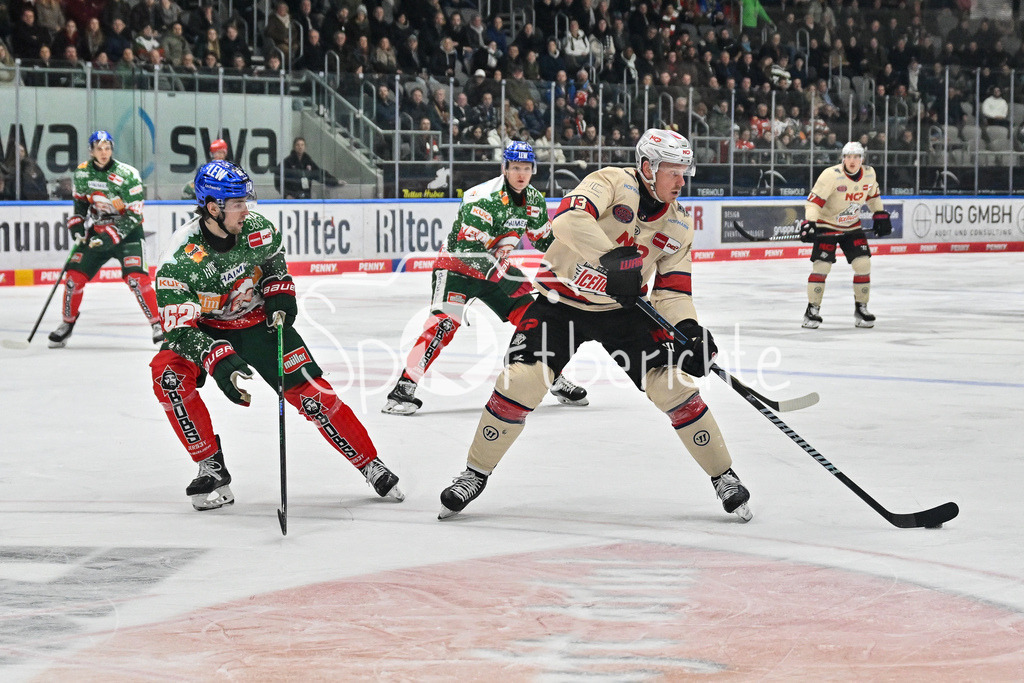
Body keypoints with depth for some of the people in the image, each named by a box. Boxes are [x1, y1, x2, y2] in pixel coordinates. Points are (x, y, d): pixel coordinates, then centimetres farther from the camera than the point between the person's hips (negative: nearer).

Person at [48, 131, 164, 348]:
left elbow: (134, 215, -20)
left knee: (136, 277, -23)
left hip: (127, 233, -5)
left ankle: (158, 324, -14)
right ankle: (67, 324, 18)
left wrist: (110, 236, -27)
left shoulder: (127, 175, -21)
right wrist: (77, 225, 1)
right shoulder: (82, 173, -4)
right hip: (97, 232, 5)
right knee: (75, 276, -1)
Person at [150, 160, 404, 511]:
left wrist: (280, 291, -8)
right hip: (205, 329, -1)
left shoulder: (258, 229, -18)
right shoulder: (179, 259, -29)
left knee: (314, 395, -8)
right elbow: (180, 328, -29)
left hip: (260, 321, 2)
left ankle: (371, 466, 9)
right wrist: (219, 362, -41)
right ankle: (212, 469, -17)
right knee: (167, 371, -28)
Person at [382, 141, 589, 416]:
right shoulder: (484, 198, -26)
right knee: (444, 323, -25)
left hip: (495, 267, 7)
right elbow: (468, 250, -30)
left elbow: (544, 238, 16)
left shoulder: (534, 200, -1)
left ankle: (554, 380, 24)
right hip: (457, 265, -7)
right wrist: (501, 272, -37)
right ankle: (404, 387, -27)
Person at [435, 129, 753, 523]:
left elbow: (672, 290, 1)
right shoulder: (613, 183, -19)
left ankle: (724, 478, 7)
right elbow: (569, 219, -37)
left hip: (622, 310, 4)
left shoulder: (678, 226, -2)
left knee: (673, 385, -9)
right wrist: (611, 258, -49)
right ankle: (475, 475, 1)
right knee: (520, 382, -18)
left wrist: (688, 328, -19)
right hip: (560, 301, -4)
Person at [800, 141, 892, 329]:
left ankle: (861, 309, 10)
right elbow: (814, 200, -26)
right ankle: (812, 310, -2)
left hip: (852, 226, 5)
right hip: (827, 225, -5)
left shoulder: (869, 174, -5)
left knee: (863, 264, -4)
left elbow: (873, 195, 16)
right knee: (821, 265, -14)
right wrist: (809, 223, -37)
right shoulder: (831, 175, -24)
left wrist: (880, 214, 11)